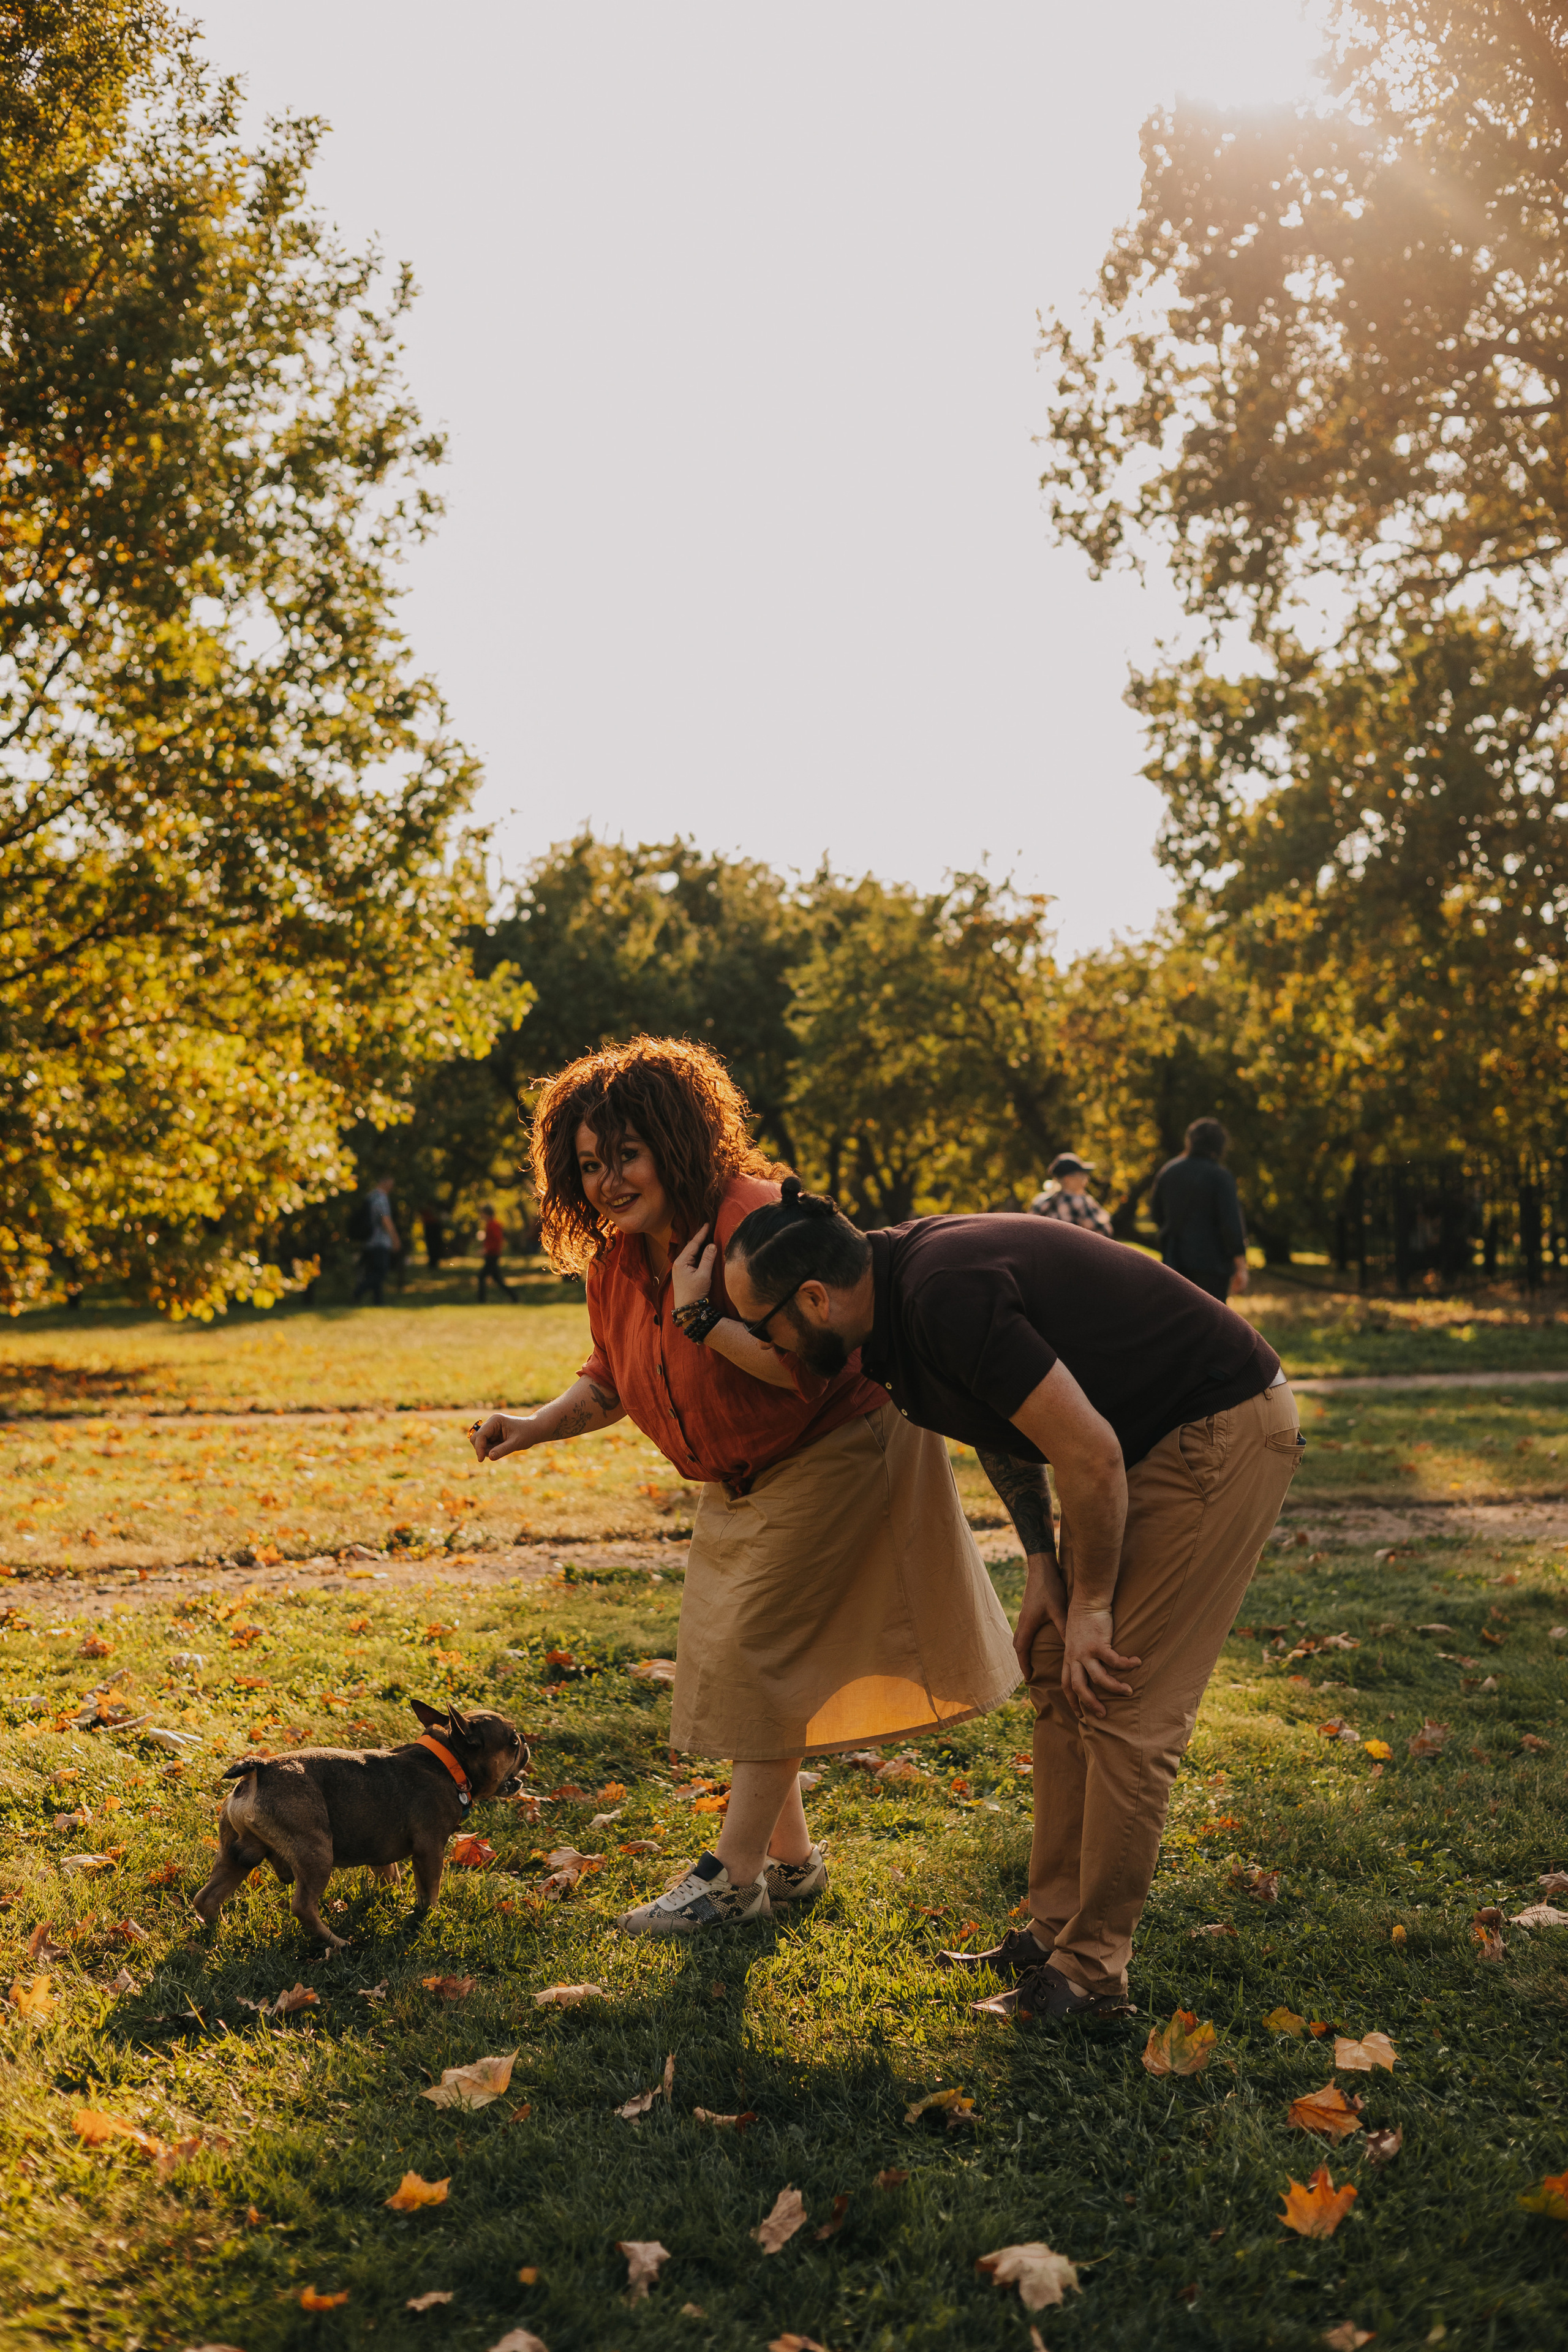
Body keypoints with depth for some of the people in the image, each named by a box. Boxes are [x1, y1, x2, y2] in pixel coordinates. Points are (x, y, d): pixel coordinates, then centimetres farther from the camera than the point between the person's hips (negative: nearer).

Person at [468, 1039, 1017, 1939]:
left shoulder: (756, 1222, -29)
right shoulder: (617, 1258, -2)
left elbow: (810, 1368, -34)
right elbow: (613, 1381, 11)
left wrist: (699, 1316, -35)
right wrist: (537, 1425, -5)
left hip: (837, 1451, -9)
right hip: (744, 1479, 9)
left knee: (760, 1648, -10)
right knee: (730, 1654, 12)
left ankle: (737, 1874, 3)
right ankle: (790, 1856, 27)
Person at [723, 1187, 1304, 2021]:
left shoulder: (946, 1296, -29)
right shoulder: (900, 1276, 1)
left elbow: (1090, 1455, -26)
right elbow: (1008, 1419, 17)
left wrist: (1090, 1605, -12)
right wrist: (1041, 1562, 8)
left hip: (1222, 1432, -10)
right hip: (1148, 1434, 10)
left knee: (1124, 1704, -8)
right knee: (1054, 1669, 11)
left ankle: (1090, 1975, 3)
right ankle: (1056, 1930, 19)